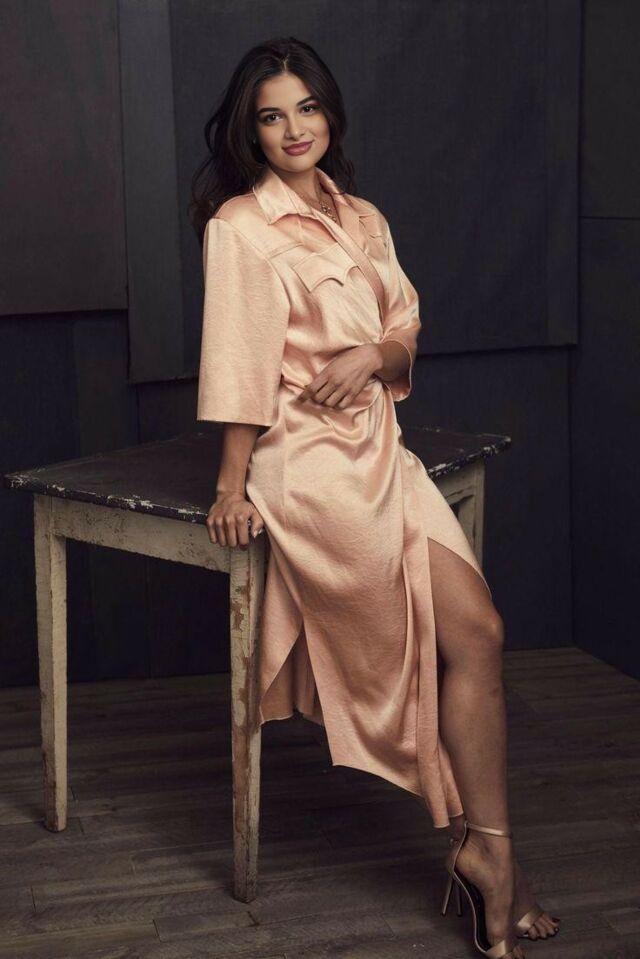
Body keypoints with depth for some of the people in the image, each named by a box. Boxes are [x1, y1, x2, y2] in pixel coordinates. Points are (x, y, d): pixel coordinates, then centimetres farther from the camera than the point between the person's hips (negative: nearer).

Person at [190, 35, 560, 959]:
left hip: (380, 452, 7)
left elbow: (407, 332, 14)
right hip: (308, 466, -7)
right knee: (468, 638, -4)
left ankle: (484, 849, 1)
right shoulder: (240, 226, -6)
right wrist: (232, 486, -10)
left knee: (478, 632, -6)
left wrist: (374, 354, -8)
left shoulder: (362, 218, 14)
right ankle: (488, 851, 12)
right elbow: (239, 364, -10)